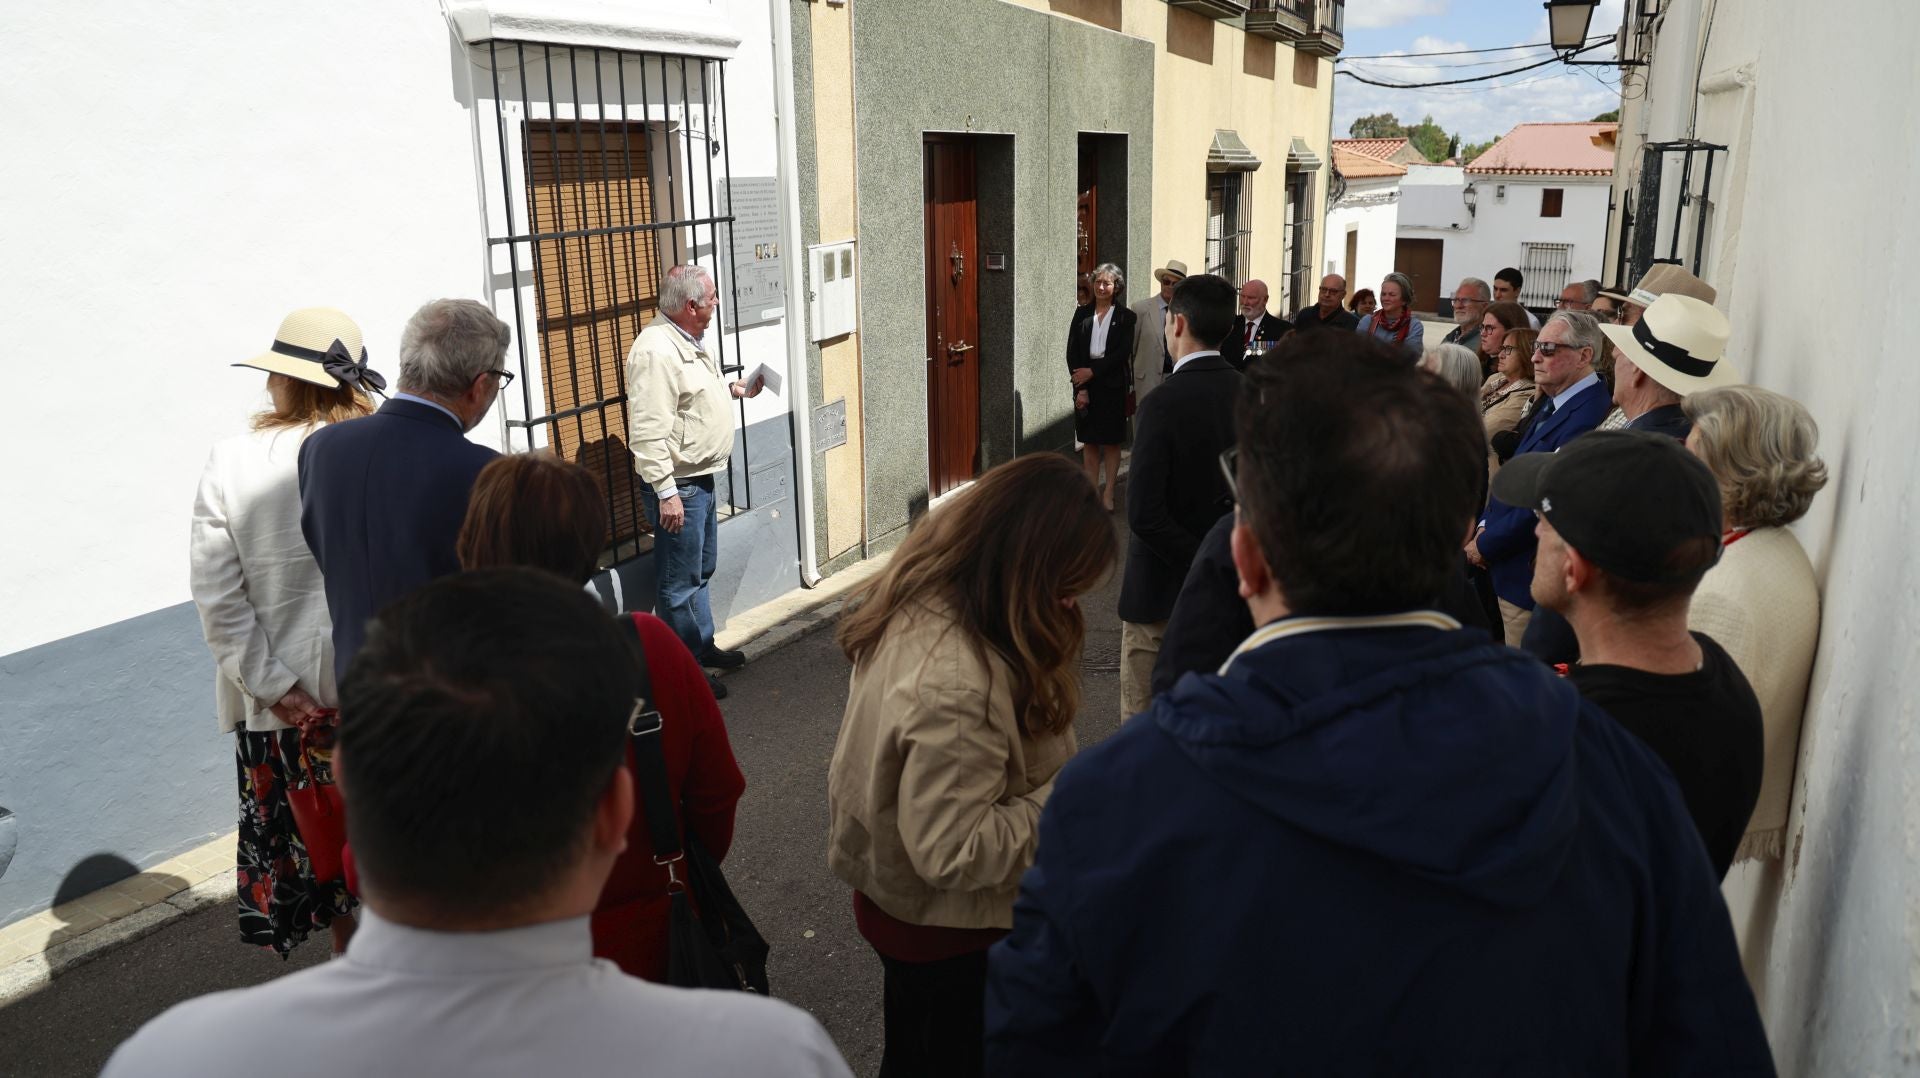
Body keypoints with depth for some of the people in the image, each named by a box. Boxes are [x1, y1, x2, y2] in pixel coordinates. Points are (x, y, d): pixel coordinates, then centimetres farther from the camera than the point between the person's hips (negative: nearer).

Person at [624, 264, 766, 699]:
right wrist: (666, 492, -27)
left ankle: (703, 647, 38)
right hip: (678, 486, -10)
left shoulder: (687, 341, 10)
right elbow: (648, 431, -27)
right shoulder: (656, 350, -23)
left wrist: (732, 390, 14)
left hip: (701, 480, 10)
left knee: (702, 570, 22)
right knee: (680, 582, 1)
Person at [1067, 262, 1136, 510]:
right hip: (1085, 383, 2)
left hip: (1112, 385, -2)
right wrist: (1080, 387, -8)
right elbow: (1071, 352, 1)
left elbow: (1123, 353, -8)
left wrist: (1092, 371, -14)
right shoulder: (1082, 313, 6)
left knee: (1111, 441, 4)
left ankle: (1109, 493, 10)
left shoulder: (1125, 317, 0)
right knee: (1089, 441, 6)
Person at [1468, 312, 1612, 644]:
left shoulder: (1586, 416, -22)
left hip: (1530, 576, -9)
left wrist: (1485, 546, -12)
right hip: (1509, 567, 9)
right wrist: (1486, 525, 3)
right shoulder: (1550, 403, 9)